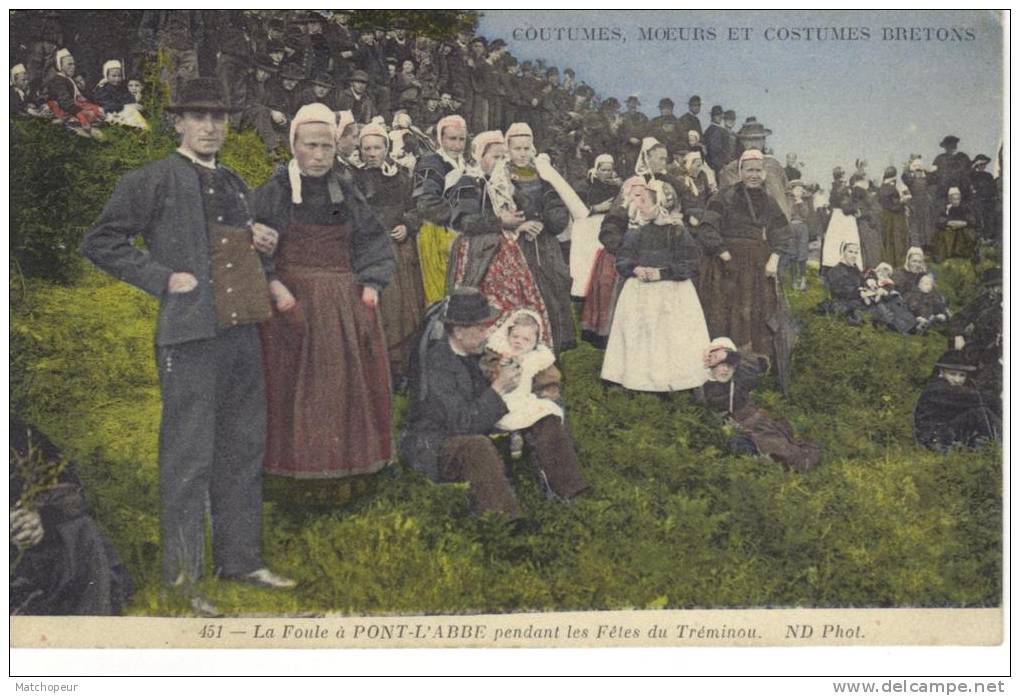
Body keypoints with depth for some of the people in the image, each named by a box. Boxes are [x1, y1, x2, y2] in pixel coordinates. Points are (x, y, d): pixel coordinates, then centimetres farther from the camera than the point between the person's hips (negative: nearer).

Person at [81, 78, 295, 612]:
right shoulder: (153, 181, -3)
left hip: (242, 331, 8)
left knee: (243, 452, 14)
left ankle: (240, 559, 27)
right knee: (188, 458, -4)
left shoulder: (234, 184, 19)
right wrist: (163, 279, -12)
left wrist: (260, 244, 8)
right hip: (190, 333, -7)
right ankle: (180, 578, 7)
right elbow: (101, 243, -5)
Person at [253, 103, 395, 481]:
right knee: (300, 386, -1)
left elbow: (372, 242, 13)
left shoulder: (347, 192, 9)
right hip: (293, 303, -3)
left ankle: (351, 455, 18)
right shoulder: (273, 192, -1)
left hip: (347, 303, 4)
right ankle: (298, 460, 10)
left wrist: (371, 283, -1)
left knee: (350, 384, 6)